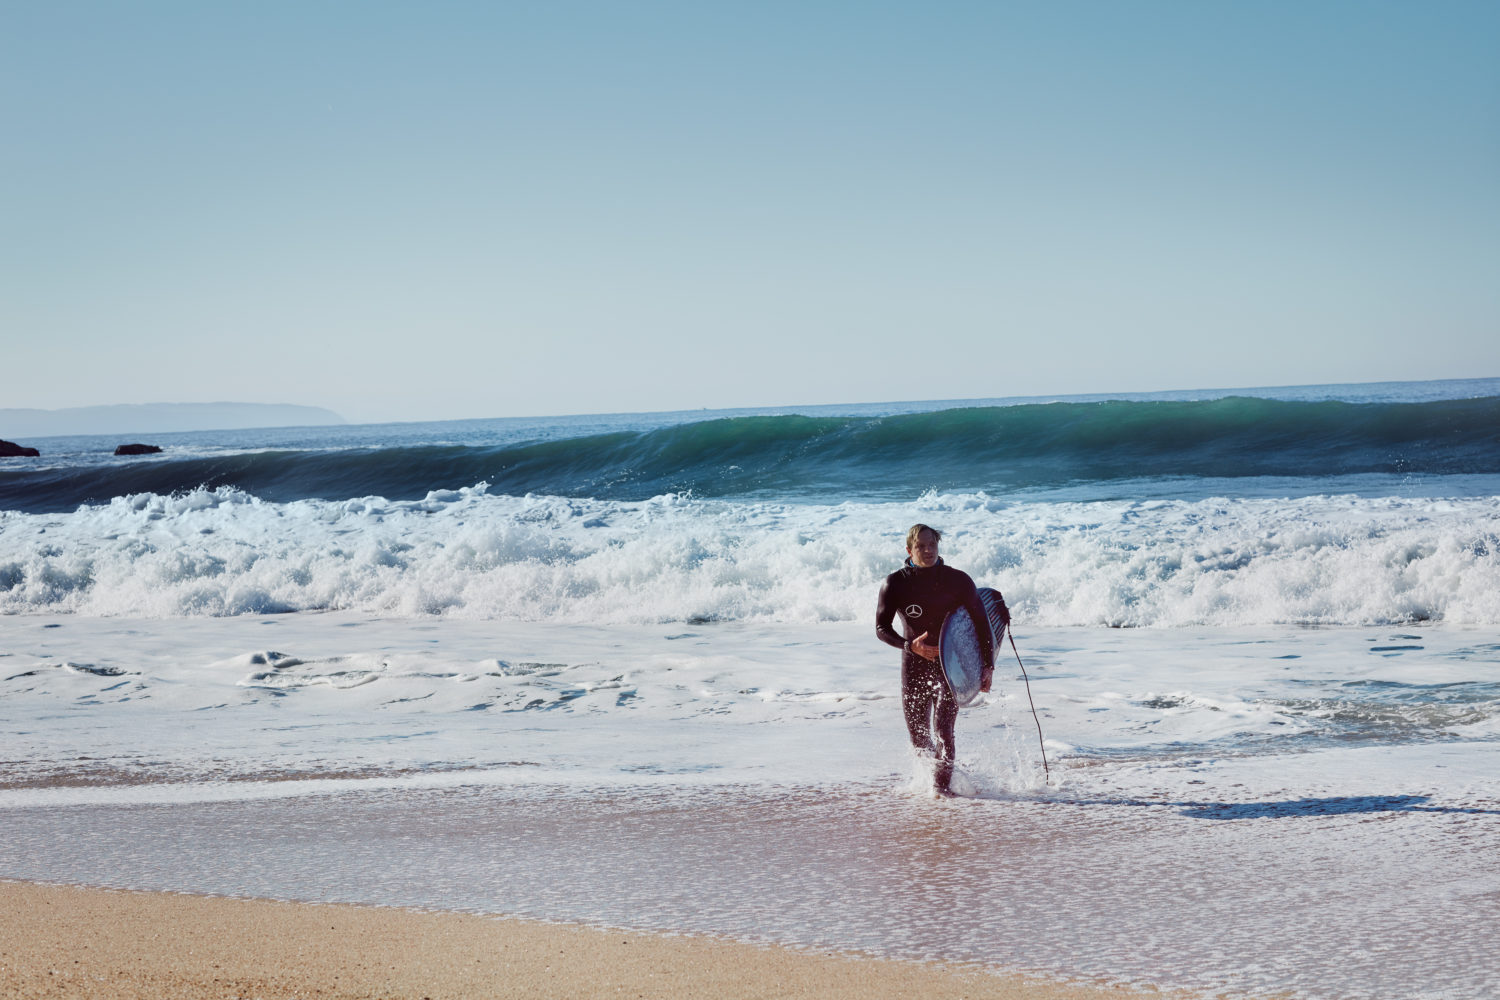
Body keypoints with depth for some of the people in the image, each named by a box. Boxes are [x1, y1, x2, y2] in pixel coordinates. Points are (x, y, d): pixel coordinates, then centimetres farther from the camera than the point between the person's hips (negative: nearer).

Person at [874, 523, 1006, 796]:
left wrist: (989, 666, -5)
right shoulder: (895, 584, -5)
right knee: (919, 737, 8)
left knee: (943, 729, -16)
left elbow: (981, 624, 1)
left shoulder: (958, 580, -6)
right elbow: (882, 628, -6)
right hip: (914, 666, 2)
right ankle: (935, 765, 38)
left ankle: (943, 784, 0)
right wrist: (910, 645, -25)